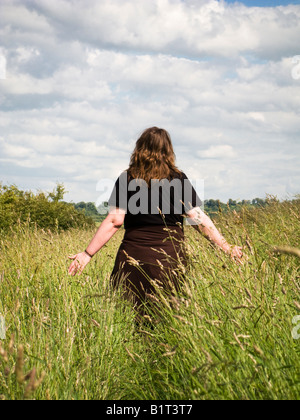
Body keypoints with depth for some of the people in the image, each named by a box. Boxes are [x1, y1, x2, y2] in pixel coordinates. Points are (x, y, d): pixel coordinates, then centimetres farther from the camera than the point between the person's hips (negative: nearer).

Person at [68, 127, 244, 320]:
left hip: (133, 256, 0)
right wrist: (227, 248, 4)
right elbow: (199, 219, -2)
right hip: (170, 257, 0)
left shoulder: (127, 179, 2)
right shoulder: (178, 179, 1)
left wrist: (88, 254, 0)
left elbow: (114, 221, -4)